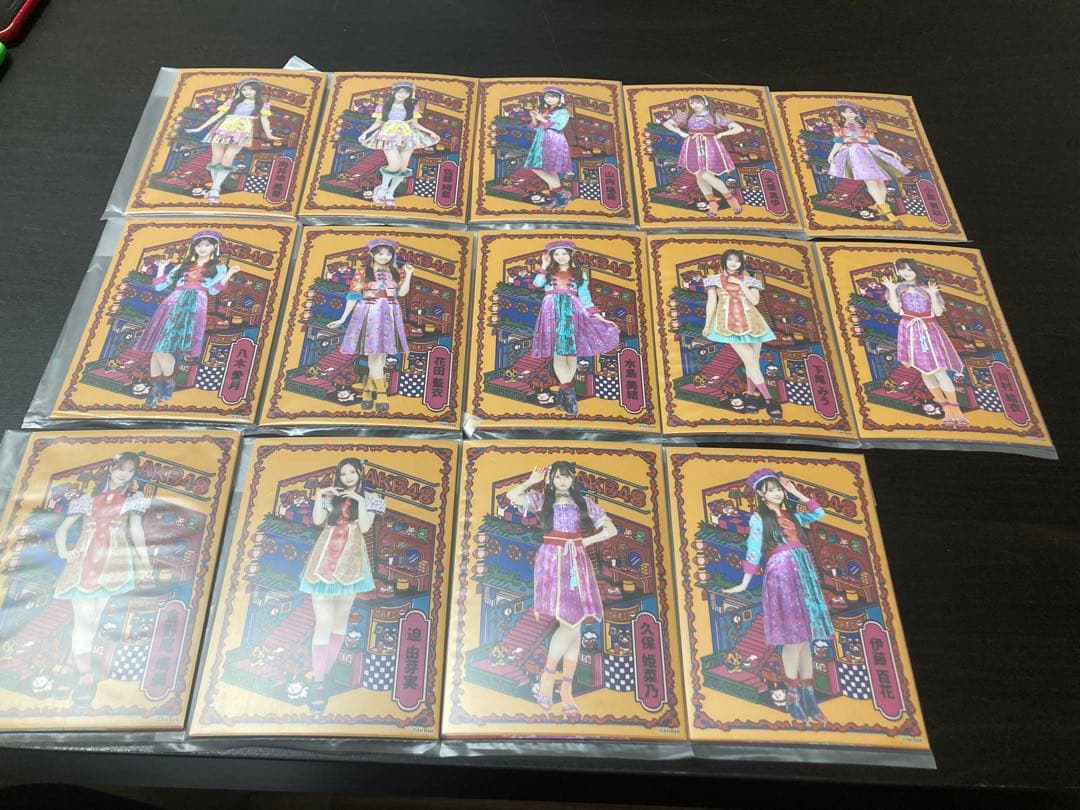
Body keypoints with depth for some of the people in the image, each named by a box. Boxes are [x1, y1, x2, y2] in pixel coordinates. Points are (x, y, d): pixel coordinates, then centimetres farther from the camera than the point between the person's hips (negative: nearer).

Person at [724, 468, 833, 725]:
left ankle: (808, 696, 6)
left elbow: (819, 513, 24)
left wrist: (796, 493, 18)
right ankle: (794, 697, -1)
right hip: (781, 572, -6)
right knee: (795, 637, -9)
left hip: (804, 572, 6)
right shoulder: (759, 517, 4)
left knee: (805, 635, 3)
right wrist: (745, 584, -5)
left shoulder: (792, 514, 20)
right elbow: (754, 550, -1)